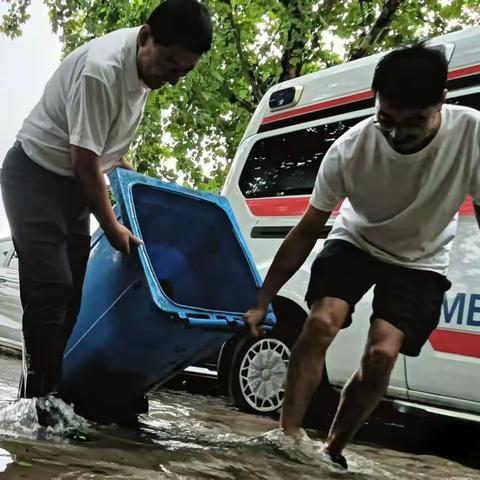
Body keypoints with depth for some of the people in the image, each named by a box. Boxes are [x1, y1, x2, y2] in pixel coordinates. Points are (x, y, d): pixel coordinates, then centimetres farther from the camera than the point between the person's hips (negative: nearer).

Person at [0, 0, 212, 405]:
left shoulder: (147, 63, -4)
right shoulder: (101, 71, -30)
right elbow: (86, 161, -25)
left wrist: (127, 170, 19)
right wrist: (112, 227, -16)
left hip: (77, 182, 8)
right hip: (36, 176, -8)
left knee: (72, 293, 5)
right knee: (51, 288, -16)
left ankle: (53, 396, 12)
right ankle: (41, 399, -9)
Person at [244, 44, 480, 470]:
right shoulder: (349, 150, -28)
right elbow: (307, 232, -16)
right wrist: (263, 302, -13)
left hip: (420, 262, 0)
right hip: (356, 241, 1)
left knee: (382, 354, -15)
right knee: (320, 324, -22)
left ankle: (332, 450, 4)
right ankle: (288, 438, -13)